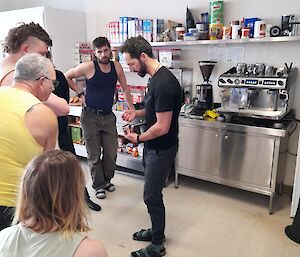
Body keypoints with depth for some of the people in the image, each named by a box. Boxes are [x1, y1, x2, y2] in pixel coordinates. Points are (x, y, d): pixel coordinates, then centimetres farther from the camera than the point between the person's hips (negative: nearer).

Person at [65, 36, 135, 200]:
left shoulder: (116, 66, 1)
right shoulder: (88, 67, -10)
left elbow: (125, 90, 9)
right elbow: (67, 77, 2)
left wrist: (132, 110, 7)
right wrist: (80, 94, -3)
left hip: (108, 116, 3)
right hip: (90, 116, -3)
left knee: (111, 153, 7)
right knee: (94, 155, 5)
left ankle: (107, 179, 31)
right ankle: (99, 185, 22)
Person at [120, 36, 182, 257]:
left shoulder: (164, 83, -26)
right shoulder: (155, 78, 6)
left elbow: (162, 127, -25)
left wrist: (138, 139, -10)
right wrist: (137, 113, 4)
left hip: (161, 149, -9)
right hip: (153, 146, 9)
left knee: (152, 196, 4)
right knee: (153, 193, 20)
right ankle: (157, 232, 40)